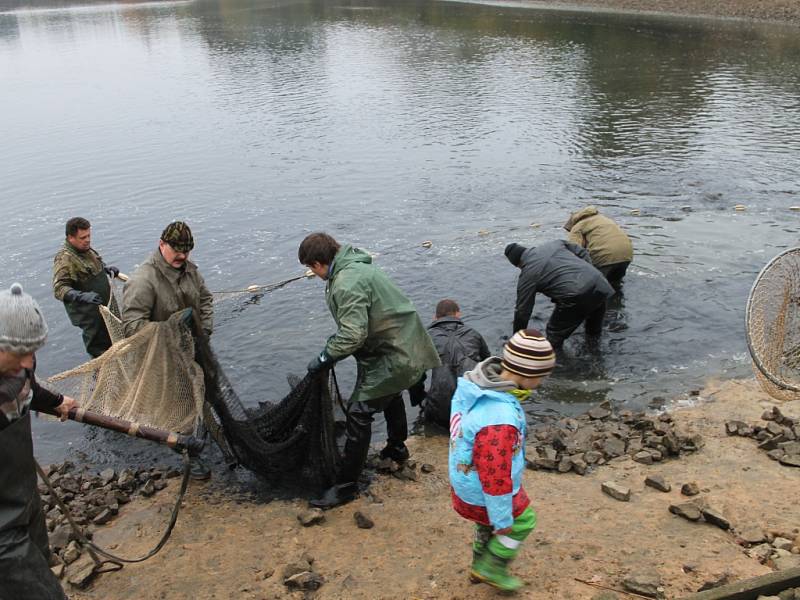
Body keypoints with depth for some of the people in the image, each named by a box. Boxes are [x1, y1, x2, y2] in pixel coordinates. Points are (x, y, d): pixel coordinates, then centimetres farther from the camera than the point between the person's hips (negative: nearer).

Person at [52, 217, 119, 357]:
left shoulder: (86, 249, 4)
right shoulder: (64, 259, -23)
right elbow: (59, 289, -29)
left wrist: (107, 269, 6)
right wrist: (82, 296, -42)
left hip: (105, 306, 9)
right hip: (89, 314, -9)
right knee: (98, 348, 1)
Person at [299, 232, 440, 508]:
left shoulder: (346, 283, -25)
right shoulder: (354, 267, 8)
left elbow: (353, 335, -29)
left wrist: (325, 358, -16)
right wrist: (337, 338, 11)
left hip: (395, 356, -11)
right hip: (407, 345, 11)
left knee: (359, 412, -6)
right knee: (390, 395, 33)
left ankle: (346, 485, 3)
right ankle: (397, 448, 56)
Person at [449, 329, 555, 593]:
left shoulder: (474, 384, -12)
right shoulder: (499, 419, -41)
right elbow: (495, 477, -31)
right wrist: (502, 519, -16)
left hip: (465, 479, 8)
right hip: (483, 494, -8)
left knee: (487, 523, 31)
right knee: (522, 521, 19)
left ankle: (480, 566, 52)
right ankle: (491, 568, 34)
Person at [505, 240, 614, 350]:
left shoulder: (527, 275, 2)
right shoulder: (555, 243, 16)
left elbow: (522, 311, 8)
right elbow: (583, 254, 19)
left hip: (576, 299, -7)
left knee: (555, 334, 13)